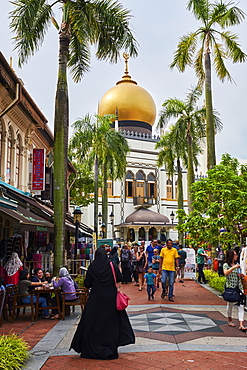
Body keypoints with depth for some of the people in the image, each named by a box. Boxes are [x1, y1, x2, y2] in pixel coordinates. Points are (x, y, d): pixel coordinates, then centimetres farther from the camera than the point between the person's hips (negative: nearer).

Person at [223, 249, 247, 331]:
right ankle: (230, 321, 32)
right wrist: (234, 267, -27)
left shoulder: (237, 264, 10)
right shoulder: (226, 265, -6)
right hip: (230, 287, -4)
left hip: (239, 287, 4)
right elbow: (225, 273, -25)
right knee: (230, 304, 12)